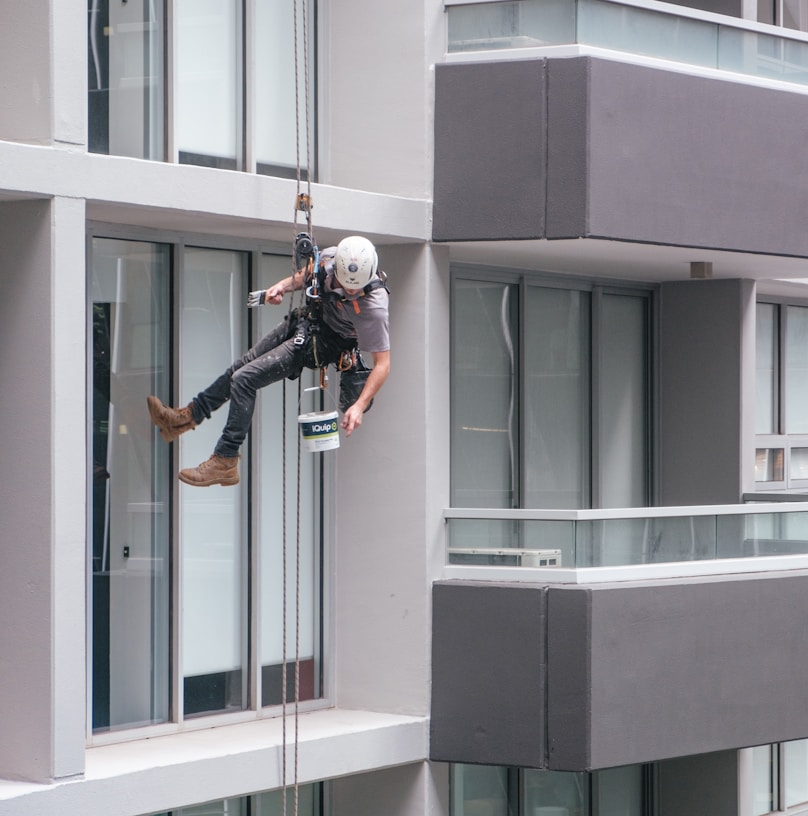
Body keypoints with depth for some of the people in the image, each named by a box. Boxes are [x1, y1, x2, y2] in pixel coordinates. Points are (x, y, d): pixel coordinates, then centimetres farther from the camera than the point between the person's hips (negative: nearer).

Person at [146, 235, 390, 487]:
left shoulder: (373, 308, -35)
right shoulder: (330, 257, -18)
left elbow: (383, 363, -28)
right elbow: (306, 274, 8)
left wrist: (359, 405, -35)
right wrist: (283, 285, -10)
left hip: (318, 345, -7)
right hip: (304, 321, 7)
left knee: (244, 379, -12)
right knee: (239, 368, 17)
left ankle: (225, 464, -3)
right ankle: (186, 417, 36)